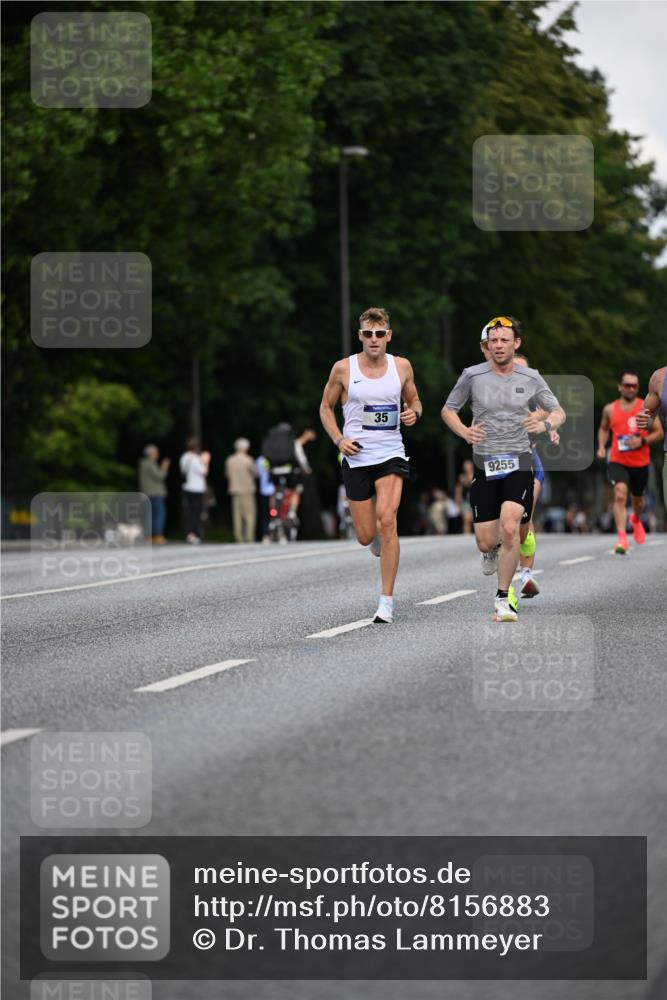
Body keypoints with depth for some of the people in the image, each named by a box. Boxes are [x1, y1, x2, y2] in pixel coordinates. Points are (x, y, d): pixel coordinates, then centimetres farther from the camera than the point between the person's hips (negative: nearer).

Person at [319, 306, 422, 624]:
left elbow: (414, 401, 18)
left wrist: (414, 413, -6)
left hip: (391, 456, -1)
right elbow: (326, 407, 9)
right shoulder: (343, 368, -2)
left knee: (387, 521, -20)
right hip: (356, 458, 1)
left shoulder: (402, 367, 2)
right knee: (366, 536, 3)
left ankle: (387, 601, -15)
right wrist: (339, 439, -6)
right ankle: (378, 538, 45)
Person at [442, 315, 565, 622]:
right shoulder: (473, 375, -1)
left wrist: (545, 425, -12)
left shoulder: (530, 378, 3)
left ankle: (503, 600, -7)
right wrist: (465, 432, -10)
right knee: (486, 542, -1)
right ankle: (491, 551, 40)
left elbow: (559, 412, 11)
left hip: (518, 462, 0)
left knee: (509, 529, -20)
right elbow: (448, 410, 10)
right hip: (484, 463, 0)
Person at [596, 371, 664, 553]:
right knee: (620, 494, -24)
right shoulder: (610, 409, 1)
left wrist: (642, 441, -18)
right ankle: (622, 538, -28)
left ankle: (636, 520, 57)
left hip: (640, 463, 1)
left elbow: (659, 433, -1)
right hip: (617, 462, -1)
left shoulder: (646, 408, -5)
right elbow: (603, 429, 20)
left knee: (637, 499, 20)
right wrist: (601, 446, 3)